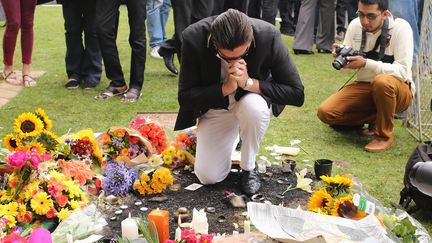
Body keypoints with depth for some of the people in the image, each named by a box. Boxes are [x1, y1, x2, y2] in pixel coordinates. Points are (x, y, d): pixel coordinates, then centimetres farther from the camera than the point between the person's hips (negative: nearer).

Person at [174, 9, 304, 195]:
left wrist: (248, 82, -34)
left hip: (252, 98, -1)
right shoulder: (194, 38, -28)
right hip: (215, 106, 1)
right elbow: (184, 98, -21)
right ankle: (231, 135, 25)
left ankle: (248, 168, -10)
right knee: (208, 177, -8)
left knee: (254, 107, -38)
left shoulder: (268, 36, -30)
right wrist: (226, 88, -34)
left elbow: (296, 93, -25)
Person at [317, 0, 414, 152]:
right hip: (364, 86, 5)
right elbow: (345, 66, 6)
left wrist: (366, 63, -34)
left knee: (382, 82, -40)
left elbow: (403, 71, -25)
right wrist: (341, 57, -19)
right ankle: (376, 119, 6)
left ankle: (384, 135, -15)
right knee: (325, 112, -15)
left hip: (398, 90, -4)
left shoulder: (400, 27, -17)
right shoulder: (355, 25, -3)